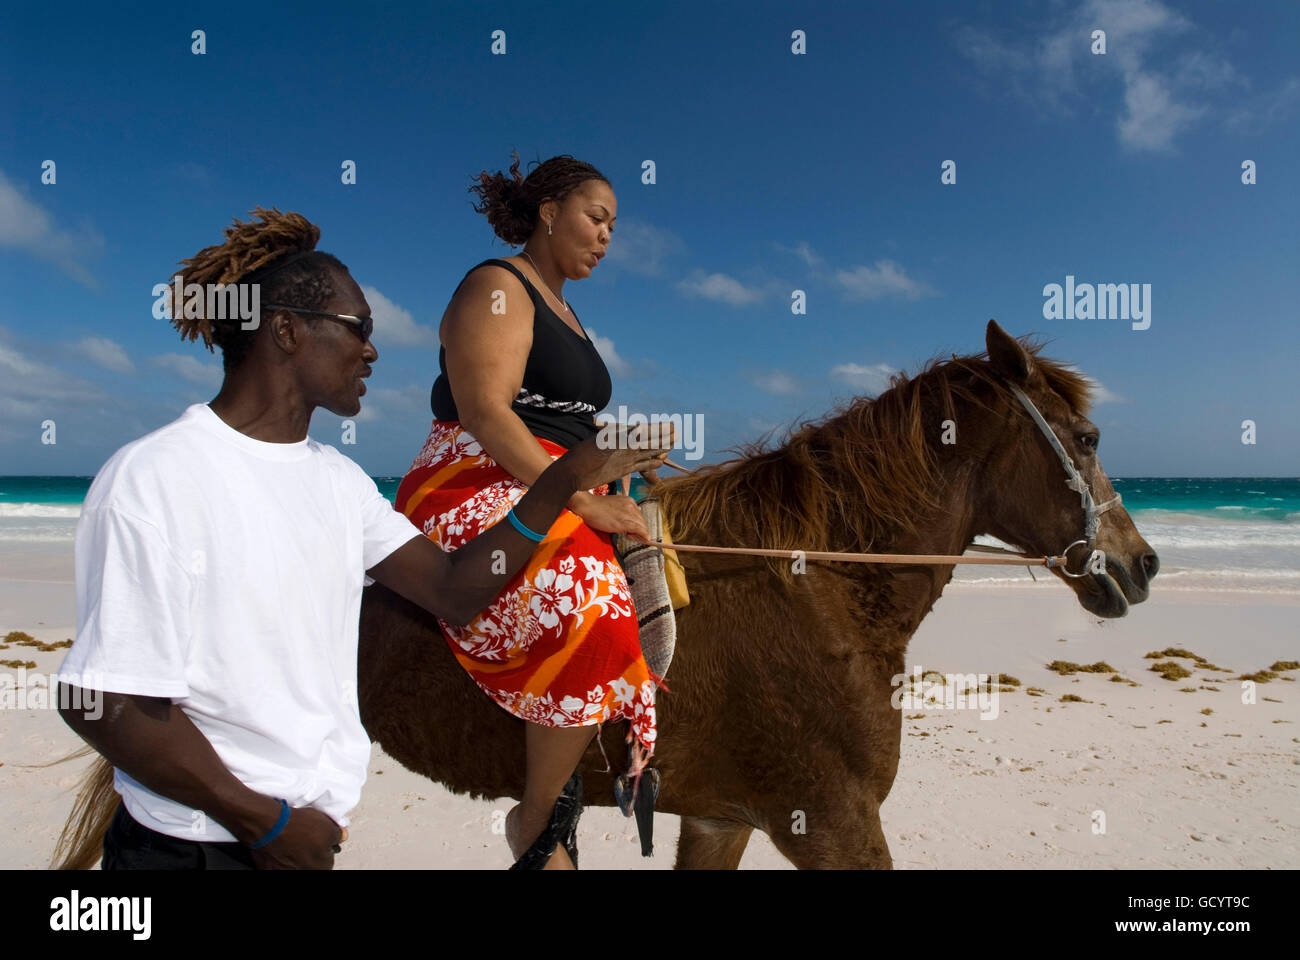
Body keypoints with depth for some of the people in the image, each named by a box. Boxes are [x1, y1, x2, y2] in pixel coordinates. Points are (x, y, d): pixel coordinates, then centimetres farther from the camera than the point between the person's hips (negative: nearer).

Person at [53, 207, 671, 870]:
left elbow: (452, 592, -2)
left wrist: (569, 478, -9)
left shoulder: (340, 480, 4)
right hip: (199, 842, -7)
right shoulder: (154, 478, -18)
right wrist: (265, 821, -14)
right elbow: (104, 706, -19)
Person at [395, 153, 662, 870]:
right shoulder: (496, 288, -5)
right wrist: (583, 502, -21)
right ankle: (536, 825, -11)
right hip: (478, 493, -10)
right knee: (592, 619, -31)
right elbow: (484, 412, -18)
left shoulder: (561, 309, 25)